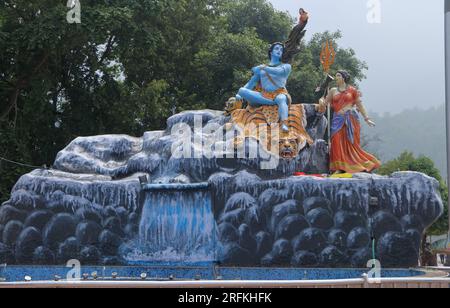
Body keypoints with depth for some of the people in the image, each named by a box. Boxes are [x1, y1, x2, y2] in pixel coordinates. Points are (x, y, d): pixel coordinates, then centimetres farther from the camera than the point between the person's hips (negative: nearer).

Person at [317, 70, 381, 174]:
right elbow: (324, 102, 17)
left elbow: (360, 105, 8)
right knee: (337, 141, -10)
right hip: (338, 119, 2)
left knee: (351, 142, -2)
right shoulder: (333, 91, 15)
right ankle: (340, 167, -10)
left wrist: (366, 118, 4)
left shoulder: (352, 90, 7)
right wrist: (321, 102, -8)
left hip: (350, 118, -2)